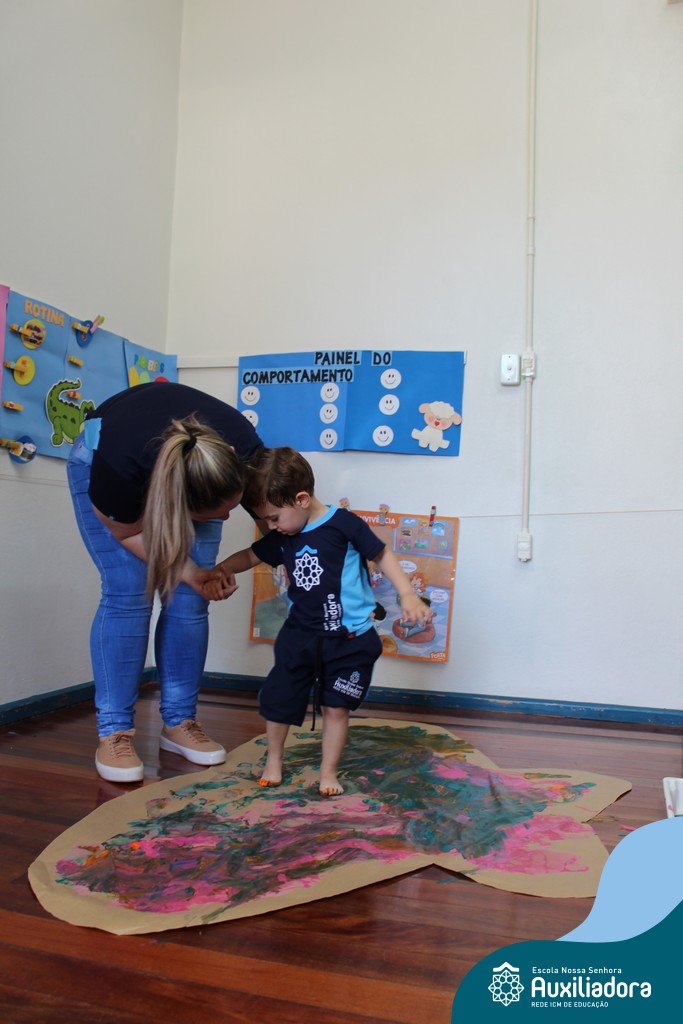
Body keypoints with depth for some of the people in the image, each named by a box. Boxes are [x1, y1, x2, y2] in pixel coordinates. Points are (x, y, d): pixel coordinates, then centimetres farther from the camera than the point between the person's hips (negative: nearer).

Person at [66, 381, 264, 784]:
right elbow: (127, 532, -22)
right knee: (128, 595, -16)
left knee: (190, 600, -7)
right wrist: (186, 571, -25)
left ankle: (179, 722, 6)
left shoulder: (249, 455, -36)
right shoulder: (119, 467, -42)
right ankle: (114, 731, -4)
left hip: (190, 468, 3)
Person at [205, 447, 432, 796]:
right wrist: (220, 571, 0)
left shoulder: (344, 524, -14)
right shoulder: (281, 538, 2)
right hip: (300, 634, 5)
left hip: (349, 638, -4)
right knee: (277, 697, 8)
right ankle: (274, 759, 34)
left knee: (336, 706, 5)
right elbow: (249, 556, 16)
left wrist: (407, 595, -14)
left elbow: (382, 555, -6)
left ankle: (328, 771, 25)